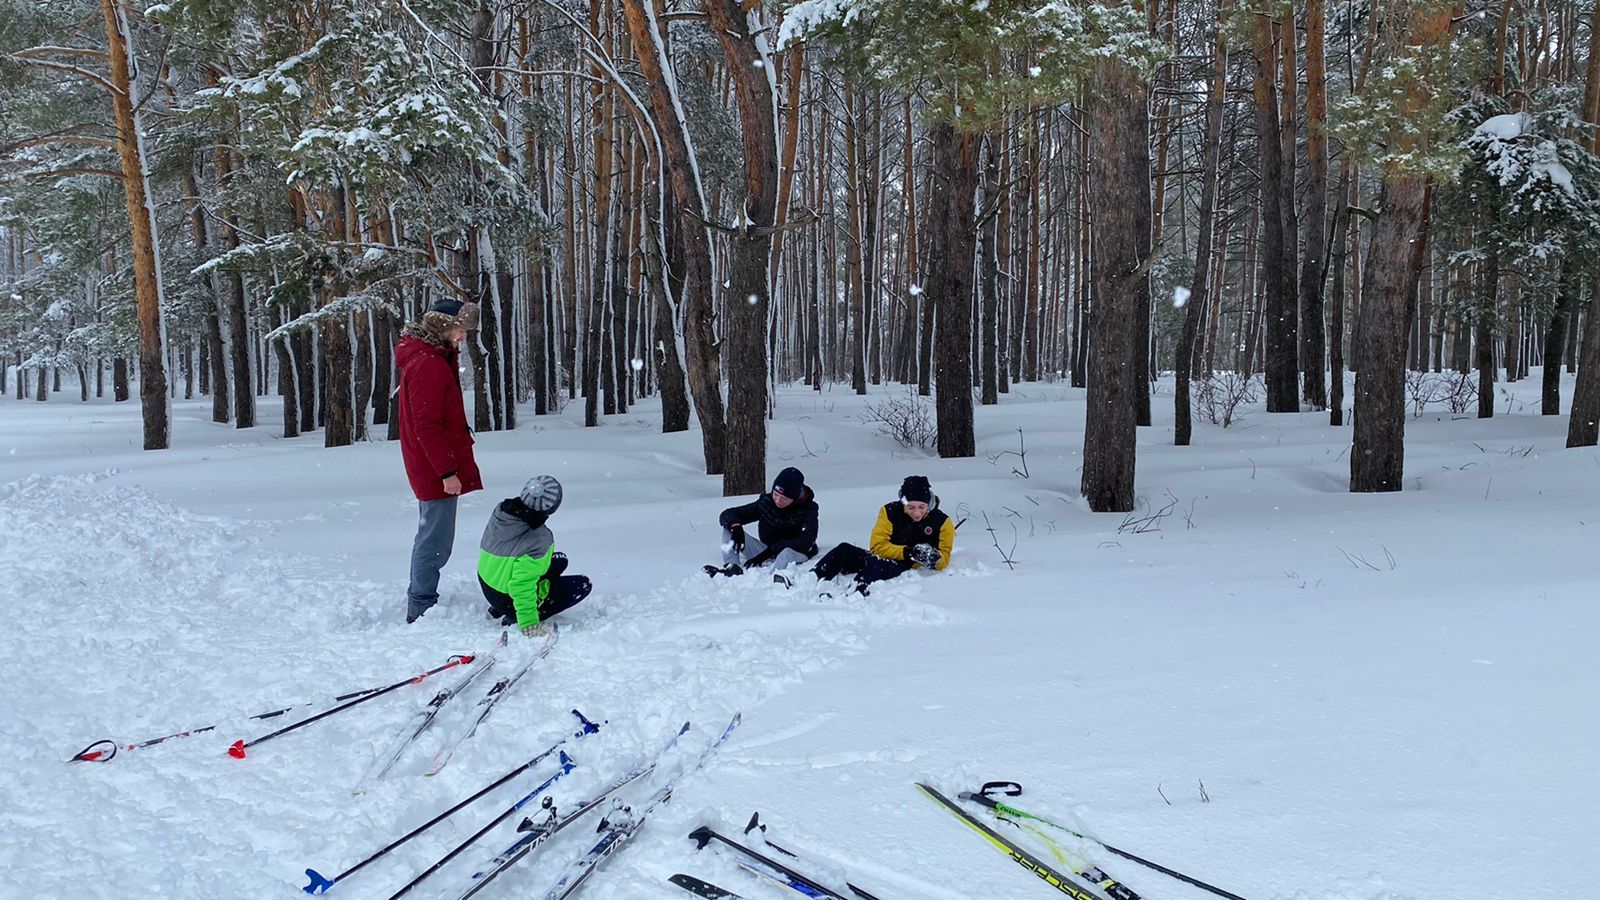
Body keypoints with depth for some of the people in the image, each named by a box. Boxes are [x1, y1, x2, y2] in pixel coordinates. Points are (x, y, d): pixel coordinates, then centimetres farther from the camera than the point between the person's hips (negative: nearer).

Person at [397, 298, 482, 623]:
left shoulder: (431, 357, 14)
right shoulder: (428, 364, -19)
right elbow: (427, 425, -22)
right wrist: (447, 471, -22)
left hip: (430, 469, 11)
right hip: (436, 470, -11)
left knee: (432, 538, 19)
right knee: (435, 542, -4)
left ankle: (421, 607, 28)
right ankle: (421, 610, 3)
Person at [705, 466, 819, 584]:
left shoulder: (808, 509, -11)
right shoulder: (766, 502, -2)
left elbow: (805, 542, -25)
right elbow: (727, 514, -2)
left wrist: (771, 551, -34)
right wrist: (735, 526, -27)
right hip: (766, 551, 5)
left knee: (788, 552, -42)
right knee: (729, 527, -11)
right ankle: (732, 568, -36)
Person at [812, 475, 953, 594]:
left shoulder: (942, 522, -4)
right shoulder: (890, 512, -1)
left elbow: (942, 561, -1)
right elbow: (878, 546, -7)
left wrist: (934, 559, -26)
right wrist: (908, 553, -21)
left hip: (907, 568, -4)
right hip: (881, 559, 4)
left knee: (875, 563, -35)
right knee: (844, 550, -20)